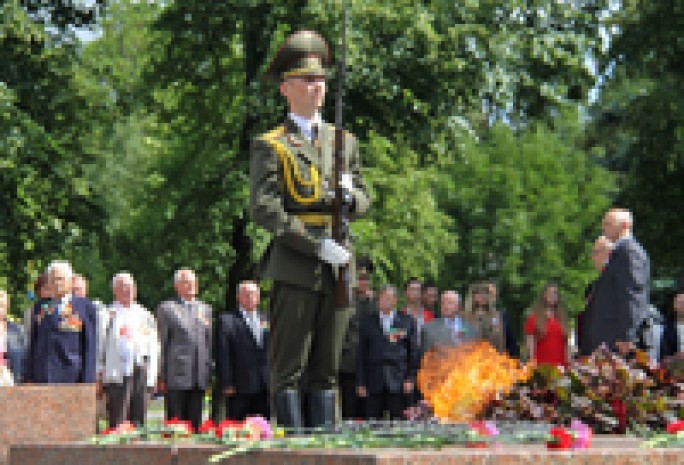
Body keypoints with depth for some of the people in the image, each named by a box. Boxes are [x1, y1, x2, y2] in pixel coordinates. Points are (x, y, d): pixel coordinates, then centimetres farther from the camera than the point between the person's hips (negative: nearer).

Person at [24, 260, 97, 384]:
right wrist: (29, 377, 9)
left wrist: (87, 381, -7)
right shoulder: (39, 308, 14)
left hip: (72, 378, -3)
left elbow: (90, 348, -1)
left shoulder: (85, 307, 2)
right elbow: (33, 345, 15)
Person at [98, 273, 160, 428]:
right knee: (117, 422, -6)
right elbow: (100, 345, 2)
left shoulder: (144, 315, 16)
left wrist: (151, 377, 9)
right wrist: (99, 374, -4)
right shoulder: (109, 315, 4)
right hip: (118, 373, -4)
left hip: (141, 373, 4)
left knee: (138, 422, 5)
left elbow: (153, 346, 16)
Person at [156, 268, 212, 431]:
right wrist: (161, 377, -4)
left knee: (195, 423, 5)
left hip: (199, 377, 4)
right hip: (176, 376, -4)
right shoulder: (166, 308, 4)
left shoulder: (205, 309, 17)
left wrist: (210, 372, 12)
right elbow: (161, 344, 1)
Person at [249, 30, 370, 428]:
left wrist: (349, 193, -5)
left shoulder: (344, 141, 21)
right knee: (289, 369, -4)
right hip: (294, 268, -5)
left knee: (327, 370, 7)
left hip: (338, 267, 5)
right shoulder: (271, 146, 2)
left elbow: (364, 202, 21)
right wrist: (316, 244, -15)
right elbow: (264, 210, -8)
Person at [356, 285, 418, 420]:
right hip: (374, 383, 1)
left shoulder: (407, 321, 7)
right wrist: (360, 383, 2)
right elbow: (361, 353, 8)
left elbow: (413, 352, 7)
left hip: (399, 382, -1)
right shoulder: (367, 322, 10)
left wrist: (410, 378, -2)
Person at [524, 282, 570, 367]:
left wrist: (567, 363, 8)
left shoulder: (562, 318, 13)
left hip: (560, 365, 3)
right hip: (541, 365, -3)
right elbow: (530, 343, -1)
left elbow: (566, 343, 14)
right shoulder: (534, 318, 3)